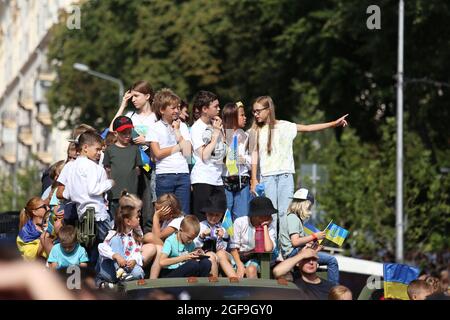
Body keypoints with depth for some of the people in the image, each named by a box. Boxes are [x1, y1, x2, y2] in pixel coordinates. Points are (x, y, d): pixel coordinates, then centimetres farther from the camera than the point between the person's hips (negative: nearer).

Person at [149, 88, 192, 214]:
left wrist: (177, 130, 0)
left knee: (184, 213, 1)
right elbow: (158, 153, -9)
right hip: (164, 174, -3)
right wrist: (178, 147, -2)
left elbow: (187, 152, -1)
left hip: (183, 174, 3)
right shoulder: (155, 128, 2)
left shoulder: (182, 126, 11)